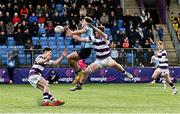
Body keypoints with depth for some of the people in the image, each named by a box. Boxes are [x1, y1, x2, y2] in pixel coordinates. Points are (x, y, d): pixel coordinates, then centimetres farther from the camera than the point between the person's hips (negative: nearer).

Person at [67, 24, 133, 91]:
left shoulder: (104, 37, -15)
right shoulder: (93, 38, 0)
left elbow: (101, 33, -38)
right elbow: (81, 39, 6)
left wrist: (92, 26, -48)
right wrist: (71, 35, -1)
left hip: (107, 59, -5)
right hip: (98, 61, 5)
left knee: (113, 64, -37)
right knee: (86, 71, -3)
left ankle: (125, 73, -13)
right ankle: (79, 85, 17)